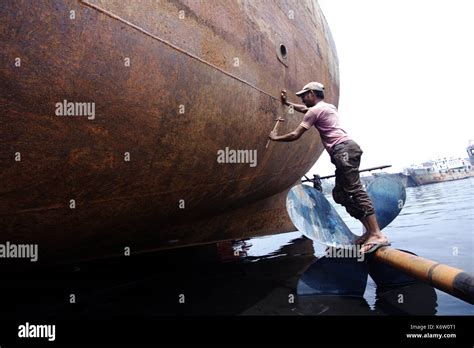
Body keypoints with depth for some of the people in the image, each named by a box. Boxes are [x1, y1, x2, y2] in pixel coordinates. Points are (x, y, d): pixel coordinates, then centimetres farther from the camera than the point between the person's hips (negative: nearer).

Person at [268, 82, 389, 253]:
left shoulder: (315, 110, 1)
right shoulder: (329, 106, 30)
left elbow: (295, 135, 1)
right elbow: (304, 109, 50)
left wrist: (275, 138, 16)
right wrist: (287, 103, 51)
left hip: (343, 149, -10)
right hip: (346, 150, 10)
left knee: (355, 190, -18)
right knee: (340, 194, 7)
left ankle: (377, 235, -25)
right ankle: (369, 230, 3)